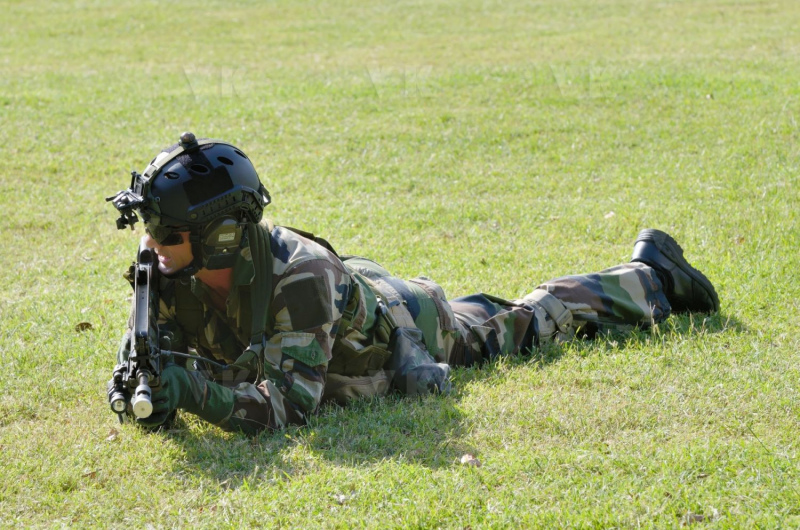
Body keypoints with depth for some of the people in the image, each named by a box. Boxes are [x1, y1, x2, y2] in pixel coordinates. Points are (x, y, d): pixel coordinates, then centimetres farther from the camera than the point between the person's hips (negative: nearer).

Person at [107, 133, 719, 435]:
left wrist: (195, 390, -63)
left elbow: (289, 404, -51)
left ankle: (649, 275, 46)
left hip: (406, 328, -5)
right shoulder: (170, 275, -28)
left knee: (527, 323, 21)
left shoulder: (296, 275, -47)